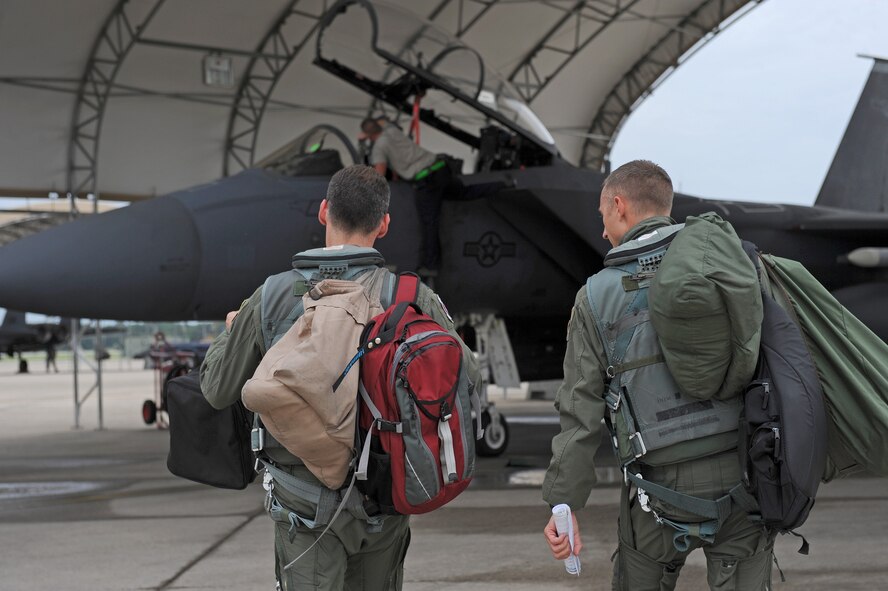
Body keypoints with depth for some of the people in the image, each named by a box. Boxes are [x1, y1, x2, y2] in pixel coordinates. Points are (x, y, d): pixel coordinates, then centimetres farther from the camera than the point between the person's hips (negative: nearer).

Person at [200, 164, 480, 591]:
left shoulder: (272, 297, -7)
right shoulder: (413, 298, -8)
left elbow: (218, 391, 2)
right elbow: (467, 380, -2)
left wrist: (229, 335, 23)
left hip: (306, 498, -1)